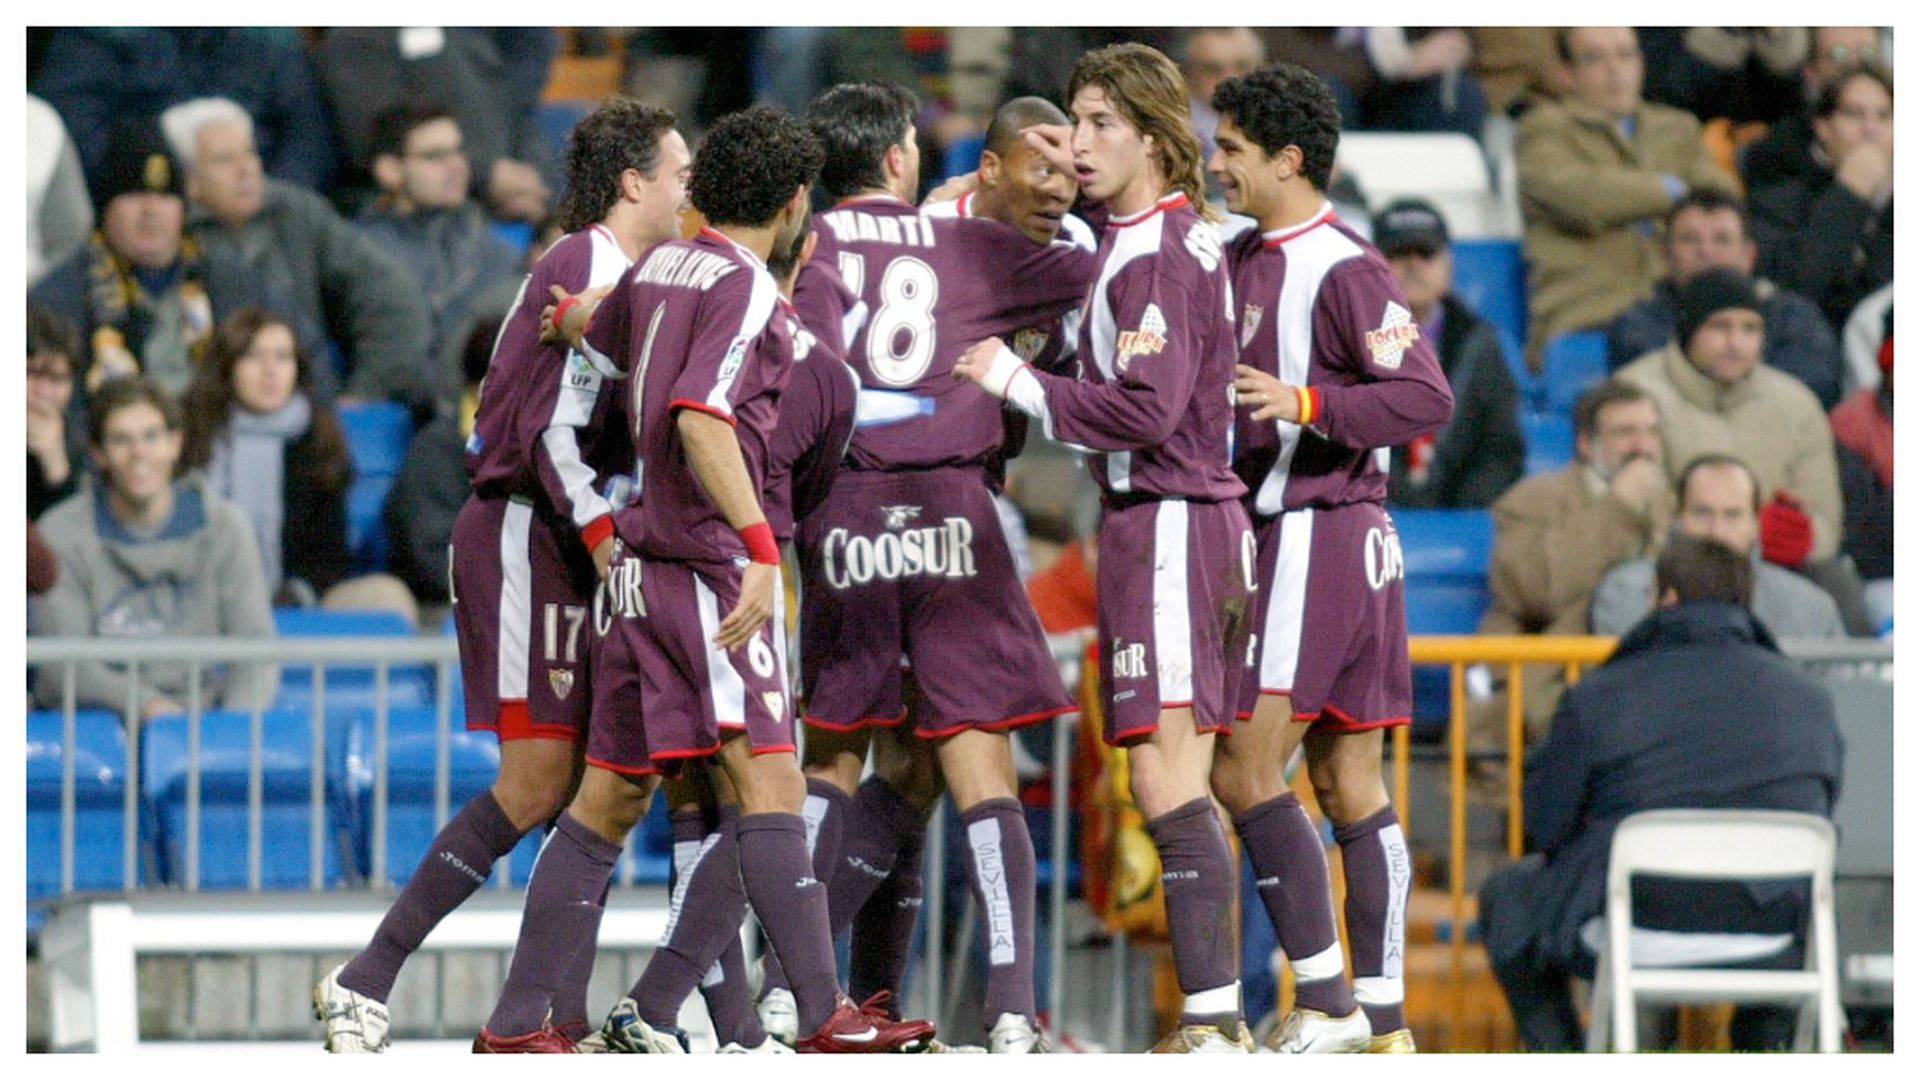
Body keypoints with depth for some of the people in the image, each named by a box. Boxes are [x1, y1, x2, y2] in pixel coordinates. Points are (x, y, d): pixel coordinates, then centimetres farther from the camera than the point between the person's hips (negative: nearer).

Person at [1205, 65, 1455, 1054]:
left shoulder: (1344, 270, -13)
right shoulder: (1236, 260, 13)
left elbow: (1427, 398, -18)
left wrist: (1308, 405, -29)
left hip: (1316, 534, -9)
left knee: (1244, 771, -10)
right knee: (1349, 783, 8)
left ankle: (1324, 1000, -9)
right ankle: (1382, 1020, 9)